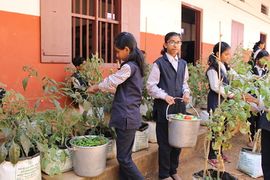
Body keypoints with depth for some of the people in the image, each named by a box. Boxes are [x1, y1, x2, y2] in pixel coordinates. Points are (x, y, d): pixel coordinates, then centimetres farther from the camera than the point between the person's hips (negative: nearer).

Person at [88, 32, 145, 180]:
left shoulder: (129, 67, -16)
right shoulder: (136, 65, 13)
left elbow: (110, 82, -10)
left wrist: (95, 88, 7)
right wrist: (101, 88, 15)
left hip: (126, 116, -9)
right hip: (130, 116, 9)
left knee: (124, 158, -1)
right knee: (125, 156, 14)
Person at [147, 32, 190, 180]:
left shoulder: (183, 63, 11)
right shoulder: (159, 63, -5)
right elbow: (151, 86, -7)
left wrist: (186, 92, 0)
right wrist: (164, 96, -20)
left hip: (180, 106, 5)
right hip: (164, 107, -5)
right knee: (165, 142, 3)